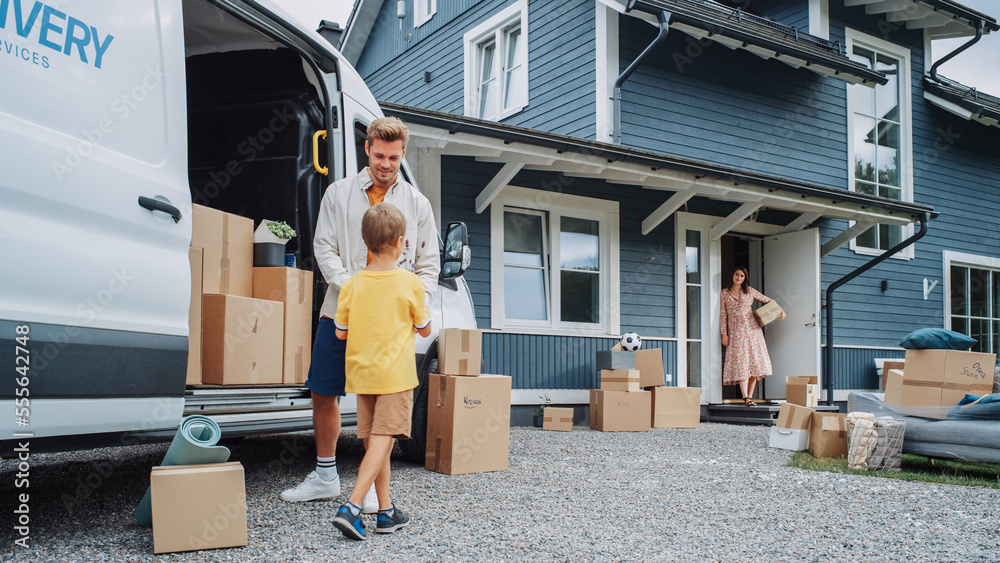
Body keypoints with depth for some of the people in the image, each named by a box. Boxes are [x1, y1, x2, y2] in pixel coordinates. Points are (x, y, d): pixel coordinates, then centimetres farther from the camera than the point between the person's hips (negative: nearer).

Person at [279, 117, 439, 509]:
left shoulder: (417, 203, 6)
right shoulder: (339, 193, 7)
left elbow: (428, 266, 7)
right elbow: (324, 248, 1)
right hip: (340, 311, 2)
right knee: (323, 393, 7)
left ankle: (373, 483, 17)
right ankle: (325, 477, 25)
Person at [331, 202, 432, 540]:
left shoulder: (352, 285, -1)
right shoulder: (410, 283, -7)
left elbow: (341, 333, 4)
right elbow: (424, 330, 2)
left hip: (362, 373, 4)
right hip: (396, 374, -4)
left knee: (374, 443, 11)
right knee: (381, 442, -4)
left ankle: (386, 512, 19)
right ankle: (351, 507, -15)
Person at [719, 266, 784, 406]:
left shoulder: (750, 291, 10)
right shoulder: (725, 293, 8)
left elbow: (767, 300, 18)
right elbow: (722, 314, 7)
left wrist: (780, 311, 6)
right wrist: (724, 333, 1)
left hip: (752, 328, 2)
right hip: (735, 331, -1)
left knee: (754, 361, -5)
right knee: (740, 363, -11)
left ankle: (749, 396, 0)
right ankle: (746, 398, -14)